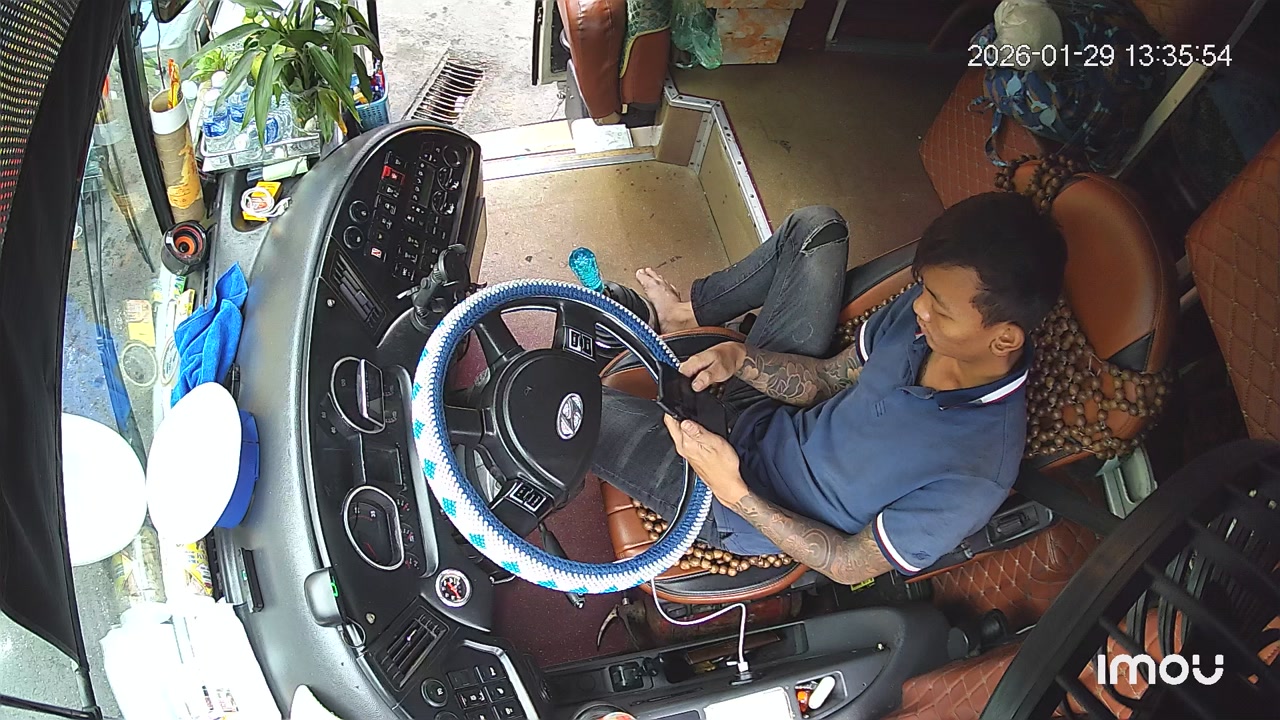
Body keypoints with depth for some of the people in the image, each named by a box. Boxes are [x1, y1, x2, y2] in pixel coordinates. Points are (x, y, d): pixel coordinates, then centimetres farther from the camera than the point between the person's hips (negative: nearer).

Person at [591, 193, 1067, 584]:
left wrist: (735, 494, -29)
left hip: (739, 509, -5)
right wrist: (741, 359, -20)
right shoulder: (935, 308, -17)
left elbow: (848, 565, -21)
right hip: (773, 421, 6)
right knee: (817, 228, -2)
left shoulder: (975, 475, -34)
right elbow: (827, 380, -3)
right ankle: (685, 313, 24)